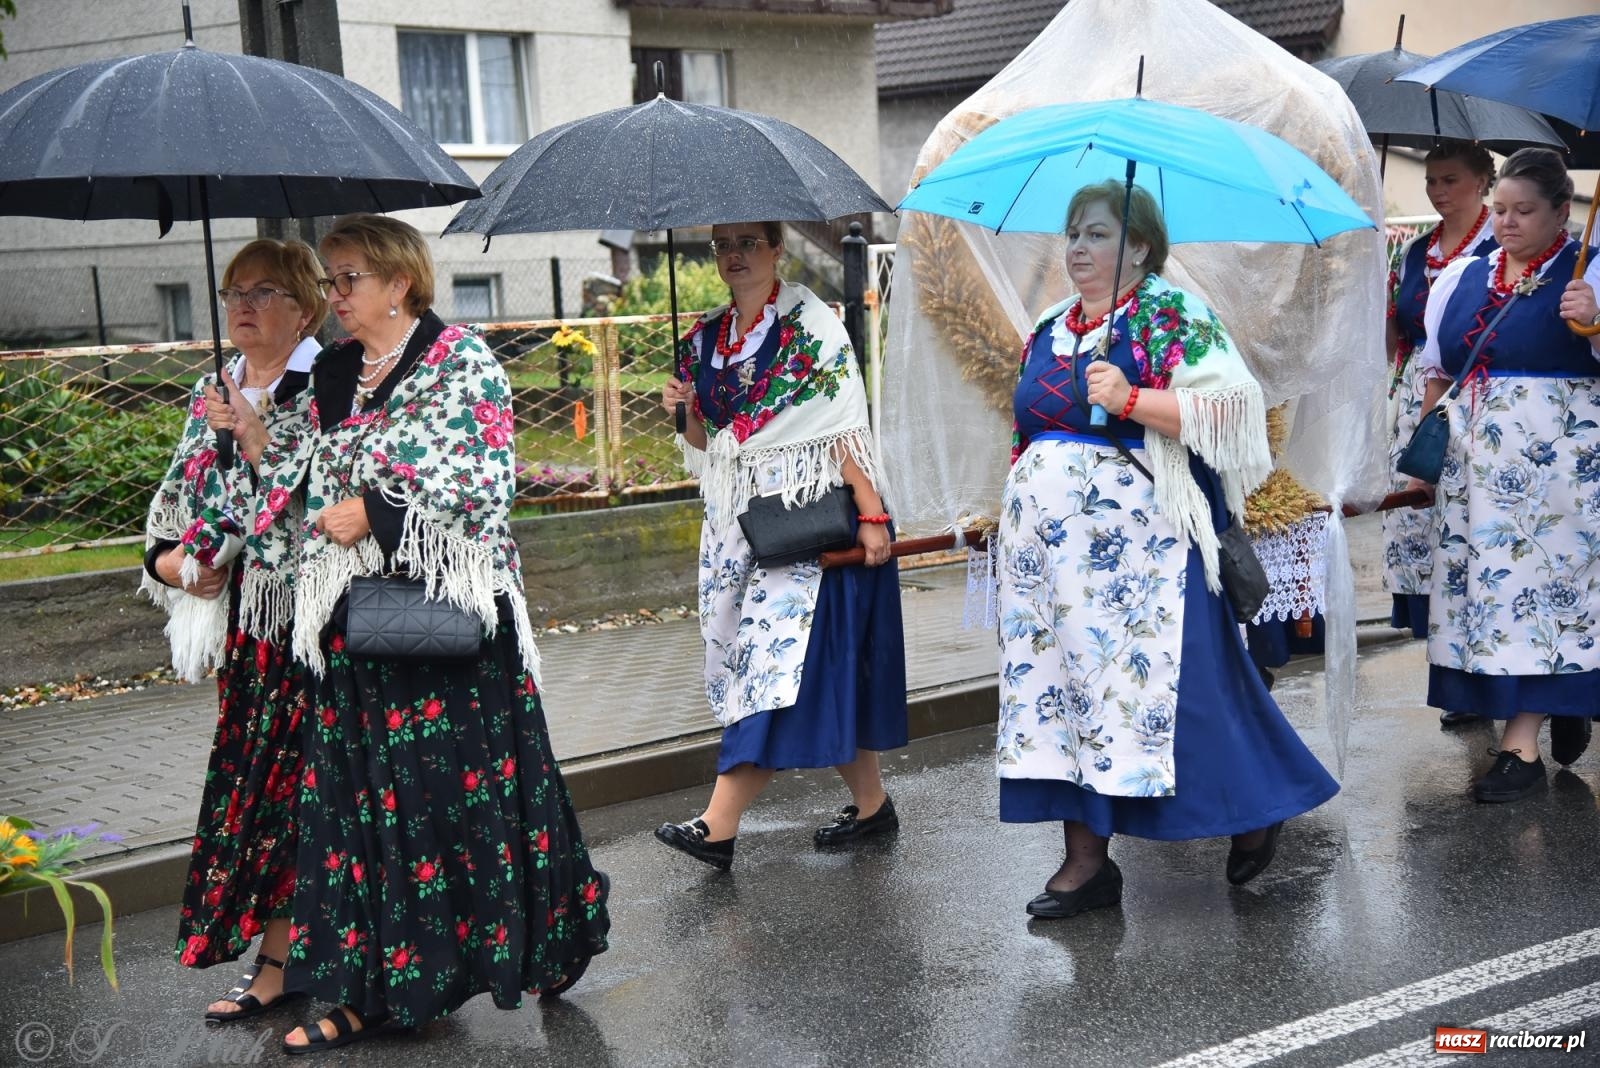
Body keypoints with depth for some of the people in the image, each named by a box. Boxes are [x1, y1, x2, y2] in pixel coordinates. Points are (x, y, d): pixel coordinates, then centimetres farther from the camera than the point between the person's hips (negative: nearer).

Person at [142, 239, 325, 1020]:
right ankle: (283, 943, 19)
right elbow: (177, 495, 20)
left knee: (282, 777, -4)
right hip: (238, 617, 7)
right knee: (253, 773, 8)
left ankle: (277, 958, 7)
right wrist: (167, 559, 3)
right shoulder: (211, 396, 16)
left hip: (304, 611, -7)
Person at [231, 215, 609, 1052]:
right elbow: (305, 484, 19)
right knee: (362, 793, 7)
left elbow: (488, 480, -12)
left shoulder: (461, 361, -5)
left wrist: (377, 513, -13)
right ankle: (369, 988, 15)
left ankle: (525, 943, 20)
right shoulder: (330, 375, 14)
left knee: (465, 784, 0)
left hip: (450, 607, -6)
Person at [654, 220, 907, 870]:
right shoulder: (706, 338, 13)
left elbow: (846, 427, -11)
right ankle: (870, 804, 20)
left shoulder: (810, 324, -5)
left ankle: (718, 826, -14)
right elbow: (706, 445, 19)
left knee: (780, 658, -11)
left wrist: (871, 515, -16)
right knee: (823, 671, 9)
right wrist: (686, 410, -2)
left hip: (804, 516, -6)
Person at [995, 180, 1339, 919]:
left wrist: (1131, 400, -24)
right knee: (1064, 684, 5)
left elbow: (1226, 406, -15)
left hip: (1137, 544, -7)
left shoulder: (1171, 315, -4)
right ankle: (1086, 859, 11)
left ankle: (1255, 812, 18)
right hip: (1052, 546, 7)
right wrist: (1016, 523, 22)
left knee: (1152, 680, -6)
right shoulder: (1048, 331, 17)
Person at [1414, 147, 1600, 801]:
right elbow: (1437, 371, 18)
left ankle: (1522, 743, -1)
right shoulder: (1461, 278, 13)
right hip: (1473, 462, 5)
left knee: (1537, 578, -5)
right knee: (1482, 577, 5)